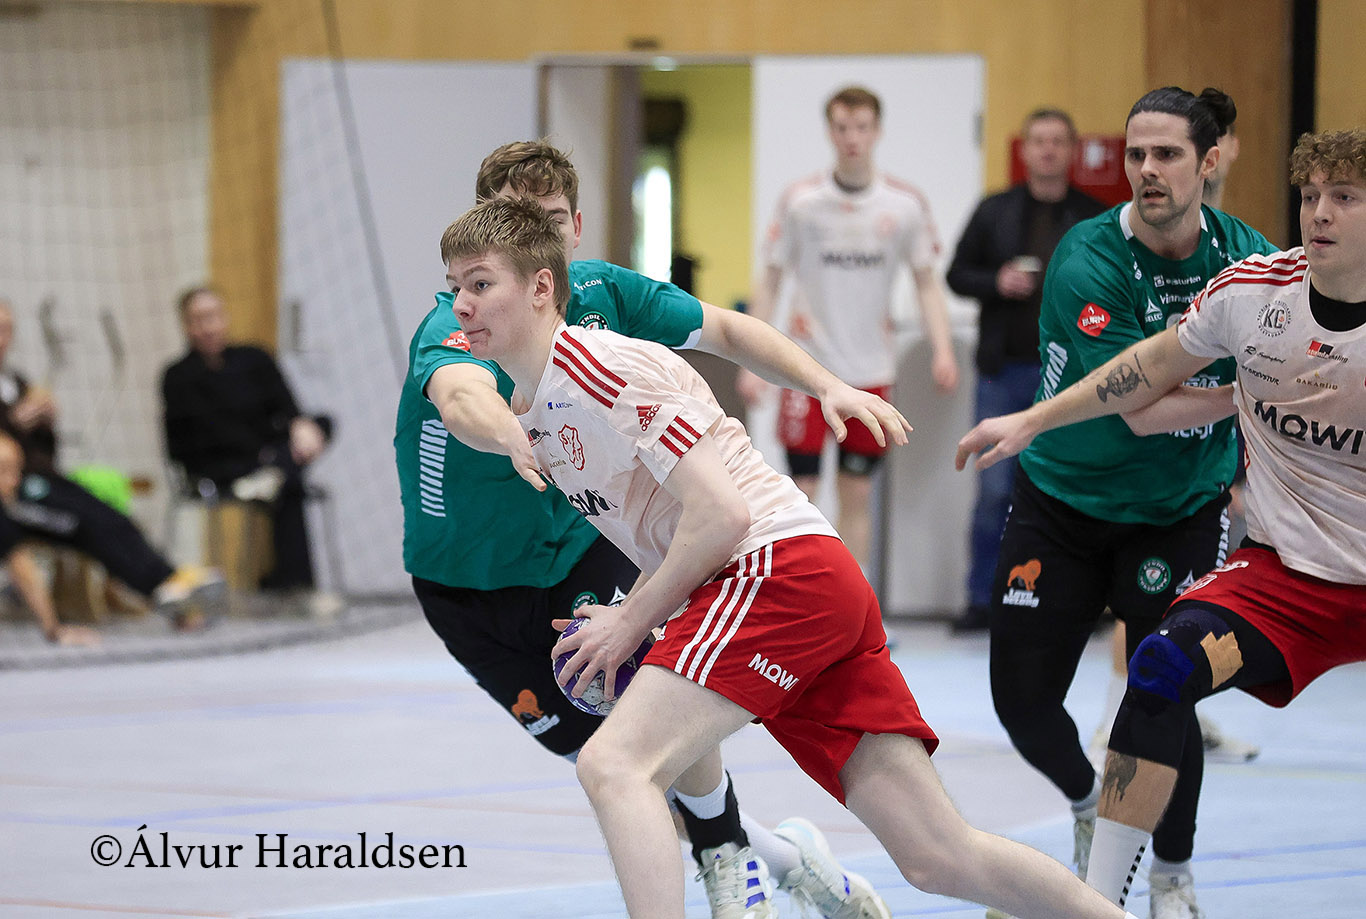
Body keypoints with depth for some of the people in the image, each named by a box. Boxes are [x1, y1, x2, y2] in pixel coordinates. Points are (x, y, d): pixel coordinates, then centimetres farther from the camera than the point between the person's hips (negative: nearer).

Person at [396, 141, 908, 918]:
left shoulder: (600, 292, -12)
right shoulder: (457, 328, -29)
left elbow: (725, 330, 1)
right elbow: (461, 396, -53)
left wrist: (828, 386, -13)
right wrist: (517, 440, -76)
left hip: (579, 540, 2)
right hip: (473, 583, -2)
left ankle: (730, 856, 0)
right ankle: (775, 851, 17)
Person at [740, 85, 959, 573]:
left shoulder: (907, 203, 1)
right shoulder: (800, 200, -2)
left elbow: (926, 283, 6)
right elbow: (770, 281, 3)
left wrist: (942, 349, -9)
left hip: (871, 369, 2)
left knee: (857, 495, 6)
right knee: (801, 492, -4)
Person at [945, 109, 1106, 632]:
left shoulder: (1097, 219, 6)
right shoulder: (994, 212, 7)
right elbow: (957, 274, 10)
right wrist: (996, 282, -9)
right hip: (1006, 369, 0)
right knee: (995, 489, -1)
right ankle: (983, 600, 5)